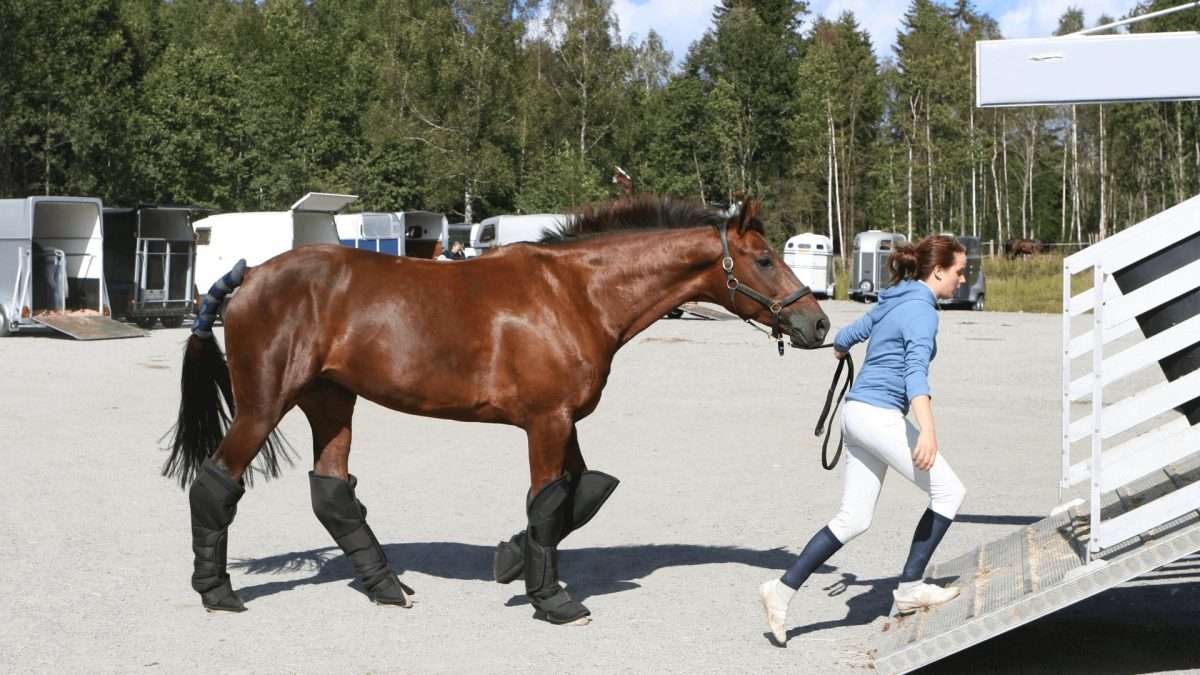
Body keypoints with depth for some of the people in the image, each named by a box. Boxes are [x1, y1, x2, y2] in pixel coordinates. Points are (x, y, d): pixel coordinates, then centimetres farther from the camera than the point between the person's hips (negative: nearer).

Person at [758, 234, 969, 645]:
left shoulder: (893, 303, 16)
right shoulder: (922, 310, -12)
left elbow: (844, 339, 29)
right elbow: (916, 371, -27)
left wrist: (841, 351, 55)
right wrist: (927, 430, -39)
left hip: (858, 413, 9)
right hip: (881, 416, -9)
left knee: (853, 520, 9)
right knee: (949, 492, 0)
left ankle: (783, 590, 6)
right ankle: (910, 588, 4)